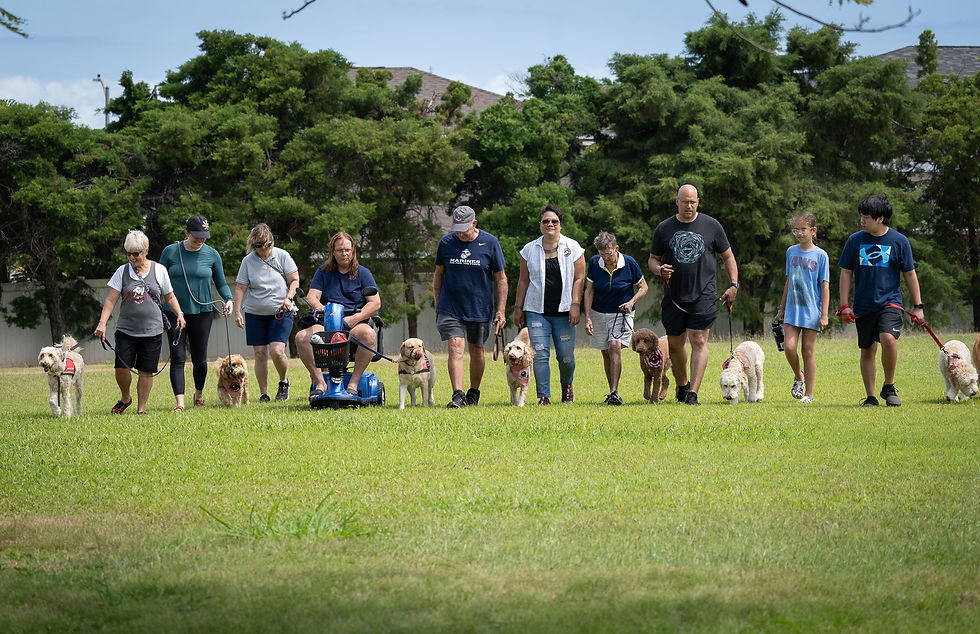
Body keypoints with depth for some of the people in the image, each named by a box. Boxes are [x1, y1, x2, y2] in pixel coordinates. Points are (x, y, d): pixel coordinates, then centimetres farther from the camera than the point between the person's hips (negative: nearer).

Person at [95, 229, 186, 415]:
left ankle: (141, 408, 11)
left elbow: (169, 297, 14)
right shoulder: (122, 271, 4)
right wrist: (102, 323, -12)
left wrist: (179, 313, -4)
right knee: (121, 368, -8)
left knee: (146, 371, 0)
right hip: (126, 330, 0)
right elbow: (111, 299, -1)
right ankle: (125, 398, 18)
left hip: (152, 331, 0)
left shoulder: (159, 270, 5)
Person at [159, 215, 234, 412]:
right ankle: (180, 402, -13)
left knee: (200, 359, 6)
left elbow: (221, 284, 10)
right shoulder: (170, 252, -1)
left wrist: (229, 299, -9)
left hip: (202, 312, 1)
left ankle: (199, 393, 32)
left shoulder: (212, 255, 2)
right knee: (177, 357, -9)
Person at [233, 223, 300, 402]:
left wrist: (289, 298, -16)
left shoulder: (282, 256, -2)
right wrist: (237, 312, -6)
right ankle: (263, 393, 9)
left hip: (281, 312, -2)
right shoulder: (248, 261, 0)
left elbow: (294, 280, 1)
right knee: (260, 353, 0)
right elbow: (240, 287, 2)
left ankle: (283, 381, 12)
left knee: (277, 351, -15)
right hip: (255, 313, 2)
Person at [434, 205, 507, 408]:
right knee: (455, 347, -15)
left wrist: (500, 310, -3)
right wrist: (438, 305, 10)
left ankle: (474, 392, 29)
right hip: (451, 308, 0)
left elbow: (500, 278, 1)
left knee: (477, 350, 11)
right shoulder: (446, 243, 0)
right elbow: (438, 275, 11)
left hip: (480, 309, 0)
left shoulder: (490, 243, -5)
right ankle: (458, 395, -21)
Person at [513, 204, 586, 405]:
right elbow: (524, 281, 13)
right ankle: (543, 396, -4)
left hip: (564, 312, -1)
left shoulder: (572, 248, 4)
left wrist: (575, 305, -7)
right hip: (537, 311, 1)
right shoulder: (530, 249, 9)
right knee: (539, 354, -9)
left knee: (566, 357, 1)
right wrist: (518, 308, 9)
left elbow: (579, 278, 2)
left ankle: (567, 385, 31)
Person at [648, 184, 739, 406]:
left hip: (703, 295, -2)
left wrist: (733, 285, 2)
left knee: (699, 341, -12)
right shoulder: (664, 229, 5)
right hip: (674, 296, 2)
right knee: (674, 344, 8)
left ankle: (693, 393, -15)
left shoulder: (711, 226, 3)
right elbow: (653, 259, 13)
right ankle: (682, 385, 30)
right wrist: (659, 269, -11)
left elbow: (728, 256, 11)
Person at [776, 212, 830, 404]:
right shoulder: (791, 252, 9)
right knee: (789, 346, -11)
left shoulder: (820, 255, -3)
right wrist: (781, 308, 18)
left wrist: (824, 315, -8)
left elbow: (825, 286, -3)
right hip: (792, 309, 3)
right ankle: (798, 376, 18)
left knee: (808, 351, 0)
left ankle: (809, 394, 7)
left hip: (812, 310, -3)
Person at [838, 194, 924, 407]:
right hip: (864, 306, 3)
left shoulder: (899, 241, -1)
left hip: (890, 302, -3)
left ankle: (889, 387, -7)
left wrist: (917, 306, 5)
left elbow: (910, 274, 6)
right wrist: (844, 305, 2)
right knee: (867, 350, 5)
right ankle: (870, 396, 16)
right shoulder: (855, 240, 3)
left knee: (888, 338, -25)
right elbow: (846, 273, 8)